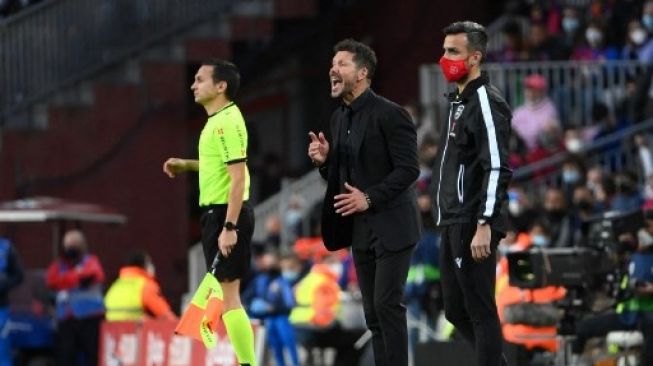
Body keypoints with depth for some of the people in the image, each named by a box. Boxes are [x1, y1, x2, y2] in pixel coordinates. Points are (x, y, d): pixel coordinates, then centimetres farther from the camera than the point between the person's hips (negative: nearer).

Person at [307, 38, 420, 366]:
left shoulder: (389, 115, -14)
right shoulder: (339, 117, 11)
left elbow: (408, 169, -17)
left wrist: (370, 198, -23)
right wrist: (324, 160, -3)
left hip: (391, 226, -8)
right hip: (360, 228, 8)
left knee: (387, 304, -12)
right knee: (373, 312, 8)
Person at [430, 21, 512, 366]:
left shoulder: (486, 103, -12)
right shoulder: (459, 101, 17)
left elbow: (497, 169, -20)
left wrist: (483, 226, -24)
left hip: (473, 228, -10)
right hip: (451, 226, 10)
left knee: (480, 311, -5)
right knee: (456, 311, 13)